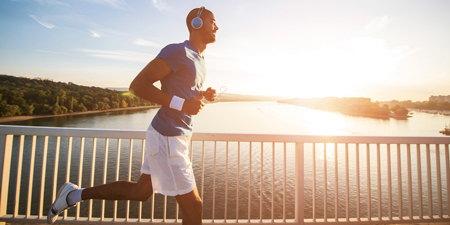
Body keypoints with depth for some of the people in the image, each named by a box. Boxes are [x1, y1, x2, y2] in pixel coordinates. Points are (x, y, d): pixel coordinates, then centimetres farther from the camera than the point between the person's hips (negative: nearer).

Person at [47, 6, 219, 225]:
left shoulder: (197, 58, 14)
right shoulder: (176, 51, -16)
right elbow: (137, 85, -18)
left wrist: (203, 95, 6)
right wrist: (181, 104, -25)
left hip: (175, 136, 10)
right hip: (167, 140, -10)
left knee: (140, 192, 23)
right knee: (193, 206, 4)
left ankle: (76, 194, 35)